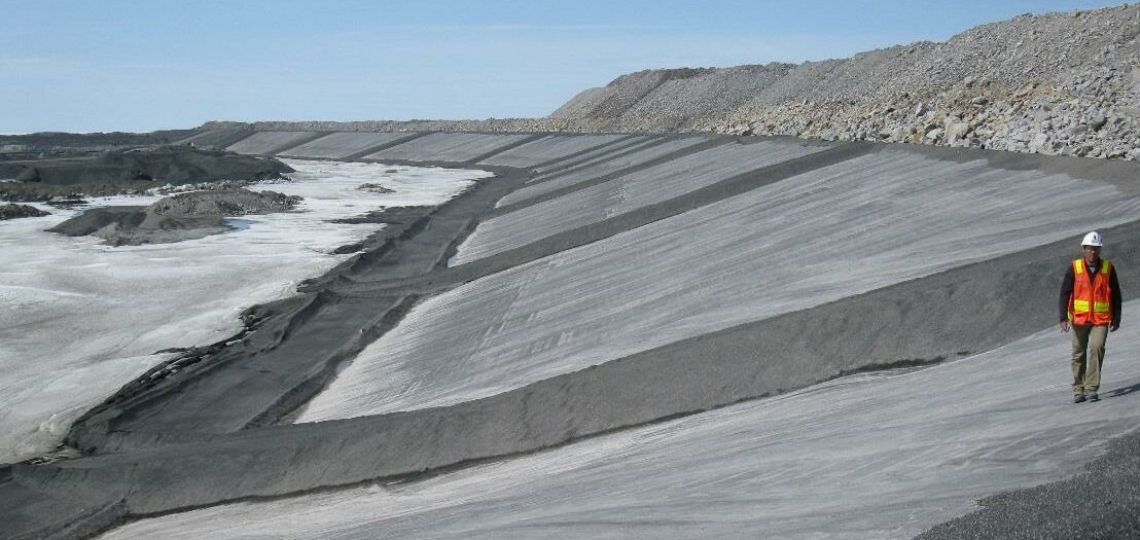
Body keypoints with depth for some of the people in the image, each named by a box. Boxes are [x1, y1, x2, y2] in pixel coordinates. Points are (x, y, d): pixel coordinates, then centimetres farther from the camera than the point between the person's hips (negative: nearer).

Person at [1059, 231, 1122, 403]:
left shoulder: (1108, 268, 0)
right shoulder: (1074, 268, -3)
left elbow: (1116, 295, 8)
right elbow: (1065, 293, -4)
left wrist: (1116, 318, 8)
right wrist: (1063, 318, -11)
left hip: (1101, 319, -1)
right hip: (1079, 318, 1)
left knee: (1097, 349, -18)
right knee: (1078, 354, 9)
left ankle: (1092, 389, -13)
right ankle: (1078, 389, 22)